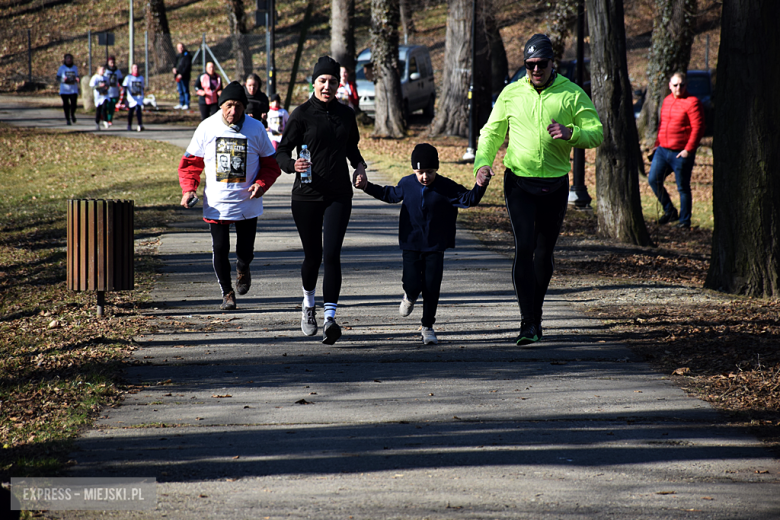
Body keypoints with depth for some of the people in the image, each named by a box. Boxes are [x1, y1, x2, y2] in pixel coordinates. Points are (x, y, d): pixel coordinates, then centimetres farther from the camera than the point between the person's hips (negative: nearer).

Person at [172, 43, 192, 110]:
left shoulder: (186, 55, -9)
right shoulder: (178, 56, 15)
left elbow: (187, 66, -15)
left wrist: (181, 74, -19)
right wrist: (174, 68, 1)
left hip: (184, 76, -8)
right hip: (178, 76, 8)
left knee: (185, 90, -5)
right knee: (180, 91, 12)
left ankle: (187, 104, -2)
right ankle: (181, 104, 18)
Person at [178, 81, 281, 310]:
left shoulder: (256, 128, -4)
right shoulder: (207, 128, -4)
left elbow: (271, 164, 4)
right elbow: (191, 162, 4)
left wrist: (261, 184, -15)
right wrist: (188, 190, -11)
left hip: (247, 203, 0)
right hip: (216, 204, 0)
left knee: (245, 250, 6)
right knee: (220, 249, -2)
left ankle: (242, 270, 42)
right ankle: (227, 293, 18)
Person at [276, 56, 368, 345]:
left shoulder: (346, 115, 8)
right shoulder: (301, 115, -4)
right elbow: (282, 151, -4)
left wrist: (360, 167, 3)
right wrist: (293, 165, -25)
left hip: (339, 195, 1)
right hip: (307, 196, -1)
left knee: (331, 255, -12)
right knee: (313, 255, 9)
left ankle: (330, 318, -18)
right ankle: (308, 304, 38)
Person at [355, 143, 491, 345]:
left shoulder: (446, 188, -8)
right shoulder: (407, 184, 0)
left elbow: (467, 199, -9)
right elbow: (391, 195, 19)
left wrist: (479, 187, -27)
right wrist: (368, 187, 18)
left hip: (435, 247, -1)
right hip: (411, 245, 1)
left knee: (432, 288, -4)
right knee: (413, 284, -10)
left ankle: (428, 327, 12)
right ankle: (410, 297, 30)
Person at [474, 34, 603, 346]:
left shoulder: (572, 95, -1)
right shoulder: (511, 94, 3)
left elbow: (597, 133, -3)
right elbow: (492, 132, 10)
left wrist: (570, 133, -23)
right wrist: (482, 161, -7)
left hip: (555, 185, 1)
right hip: (519, 183, -1)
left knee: (544, 253, 11)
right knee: (524, 248, -14)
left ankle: (536, 316, 30)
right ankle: (528, 324, -18)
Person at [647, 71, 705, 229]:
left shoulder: (692, 102, -9)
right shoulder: (667, 101, 15)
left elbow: (698, 127, -14)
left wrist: (689, 149, -19)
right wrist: (657, 143, 19)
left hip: (681, 153, -7)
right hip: (663, 151, 7)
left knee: (683, 187, 2)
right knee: (653, 179, 0)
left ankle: (684, 220, 12)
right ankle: (669, 211, 15)